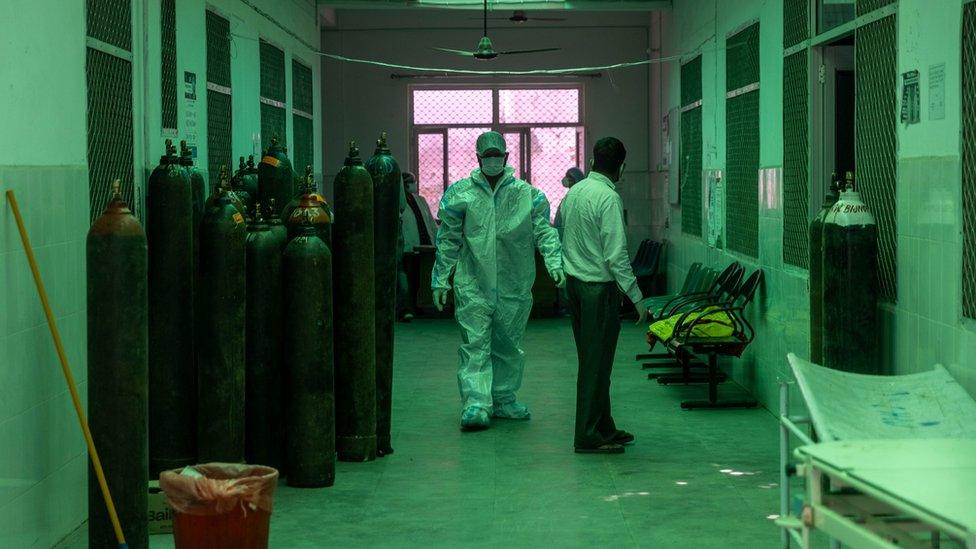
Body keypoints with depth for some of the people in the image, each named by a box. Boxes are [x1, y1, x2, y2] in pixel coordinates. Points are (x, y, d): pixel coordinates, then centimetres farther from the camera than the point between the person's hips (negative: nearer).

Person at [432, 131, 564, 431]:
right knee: (475, 344, -8)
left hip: (514, 285, 2)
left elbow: (544, 232, 2)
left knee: (508, 345, 11)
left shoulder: (527, 194, 5)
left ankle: (503, 399, 23)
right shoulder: (460, 194, 4)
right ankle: (475, 402, -12)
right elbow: (448, 241, 7)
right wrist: (440, 279, 4)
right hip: (473, 285, -2)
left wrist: (554, 263, -14)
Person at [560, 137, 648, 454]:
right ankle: (589, 437, 0)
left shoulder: (573, 192, 9)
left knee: (591, 360, 15)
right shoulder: (609, 198, -16)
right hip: (599, 287, -9)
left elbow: (560, 237, 16)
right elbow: (616, 255, -19)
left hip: (574, 282, 9)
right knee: (596, 364, -3)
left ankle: (603, 428, 24)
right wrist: (637, 298, -15)